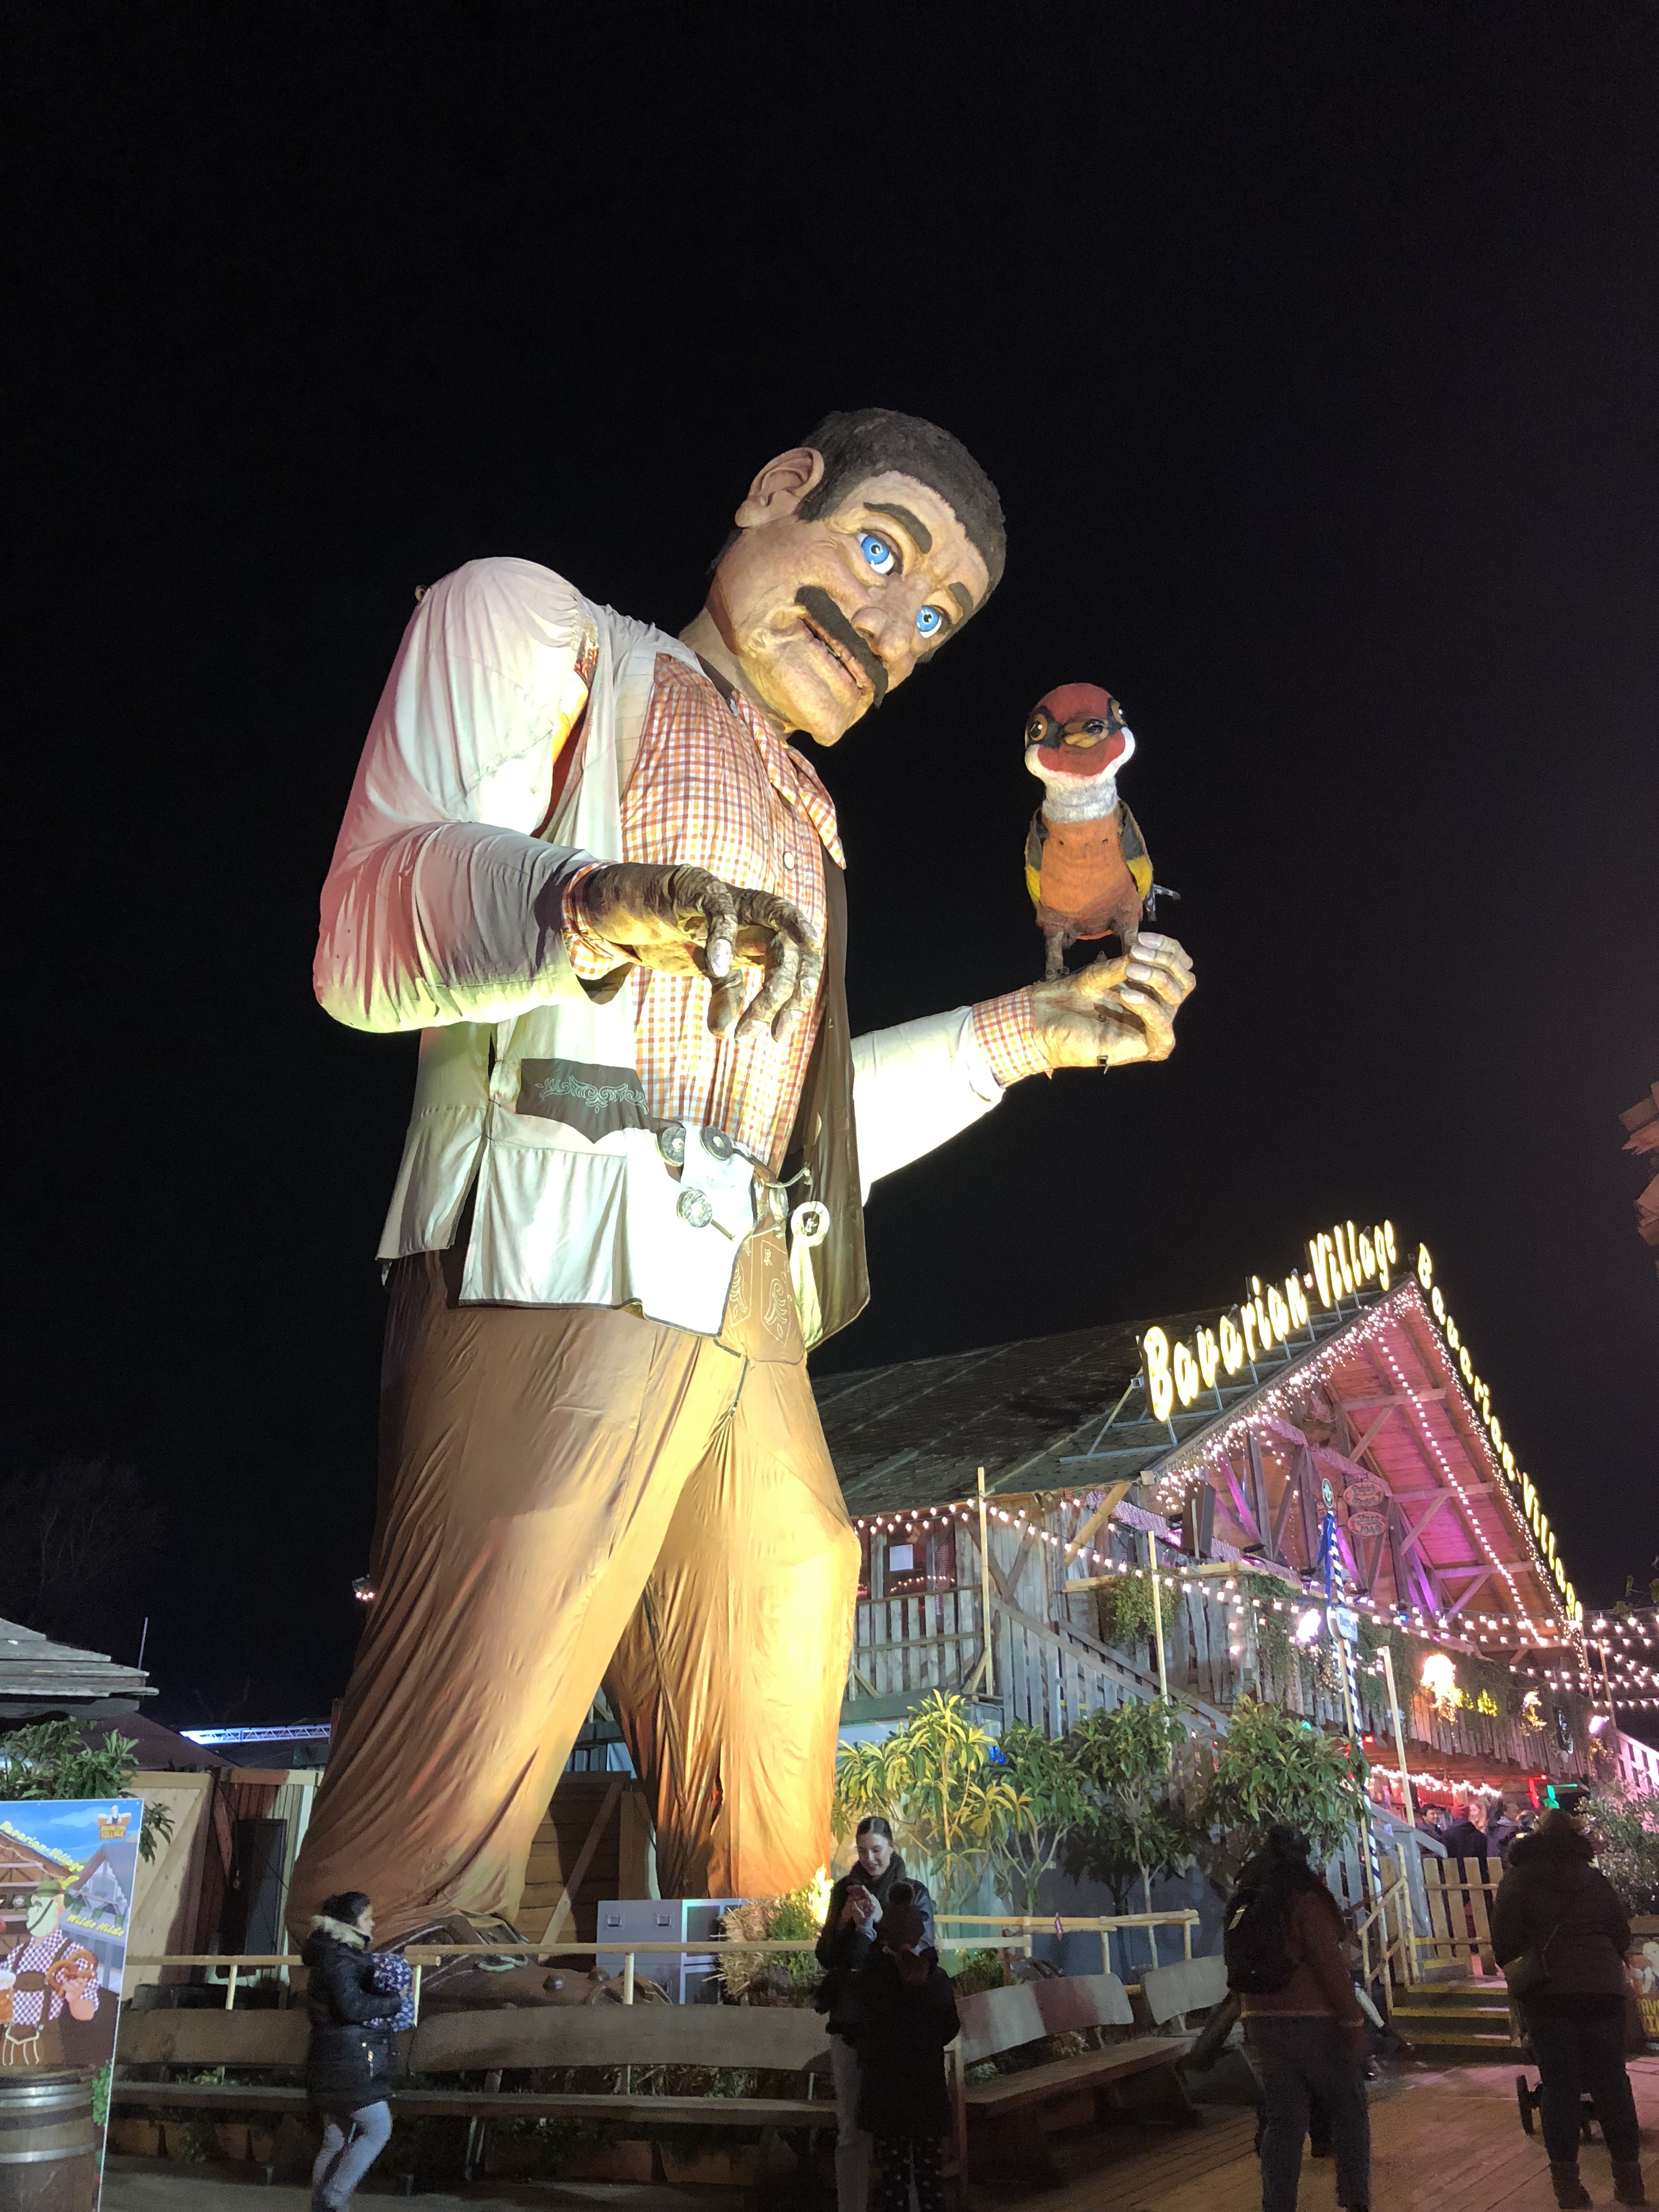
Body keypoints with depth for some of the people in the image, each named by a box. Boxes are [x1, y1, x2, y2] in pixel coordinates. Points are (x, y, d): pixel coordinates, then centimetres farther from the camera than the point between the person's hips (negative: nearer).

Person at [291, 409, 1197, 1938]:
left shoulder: (800, 818, 31)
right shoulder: (531, 623, 13)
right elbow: (364, 933, -4)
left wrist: (1026, 1029, 24)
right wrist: (582, 901, -25)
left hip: (753, 1318, 7)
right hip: (557, 1263, -6)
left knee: (769, 1854, 4)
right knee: (438, 1831, -14)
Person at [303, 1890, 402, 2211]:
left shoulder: (342, 1953, 16)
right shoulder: (337, 1956, -15)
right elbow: (353, 2006, -24)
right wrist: (394, 2002, -12)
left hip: (339, 2064, 10)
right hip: (348, 2061, -10)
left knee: (337, 2143, 11)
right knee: (379, 2128, -6)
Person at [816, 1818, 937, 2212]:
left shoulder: (914, 1892, 1)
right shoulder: (845, 1890, 9)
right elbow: (826, 1957, 10)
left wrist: (879, 1921, -16)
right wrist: (845, 1922, -8)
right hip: (849, 2018, 2)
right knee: (850, 2126, 4)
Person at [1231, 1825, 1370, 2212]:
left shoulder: (1245, 1900, 9)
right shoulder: (1306, 1898, -12)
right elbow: (1329, 1962, -17)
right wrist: (1353, 2021, -13)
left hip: (1262, 2021, 6)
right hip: (1314, 2020, -5)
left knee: (1282, 2121, 10)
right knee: (1348, 2112, 13)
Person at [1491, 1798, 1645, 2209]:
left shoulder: (1519, 1877, 5)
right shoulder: (1594, 1876, 13)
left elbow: (1504, 1936, -2)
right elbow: (1621, 1931, 14)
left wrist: (1511, 1967, 15)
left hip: (1548, 1987, -2)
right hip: (1602, 1985, 2)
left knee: (1559, 2084, 2)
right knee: (1611, 2082, 8)